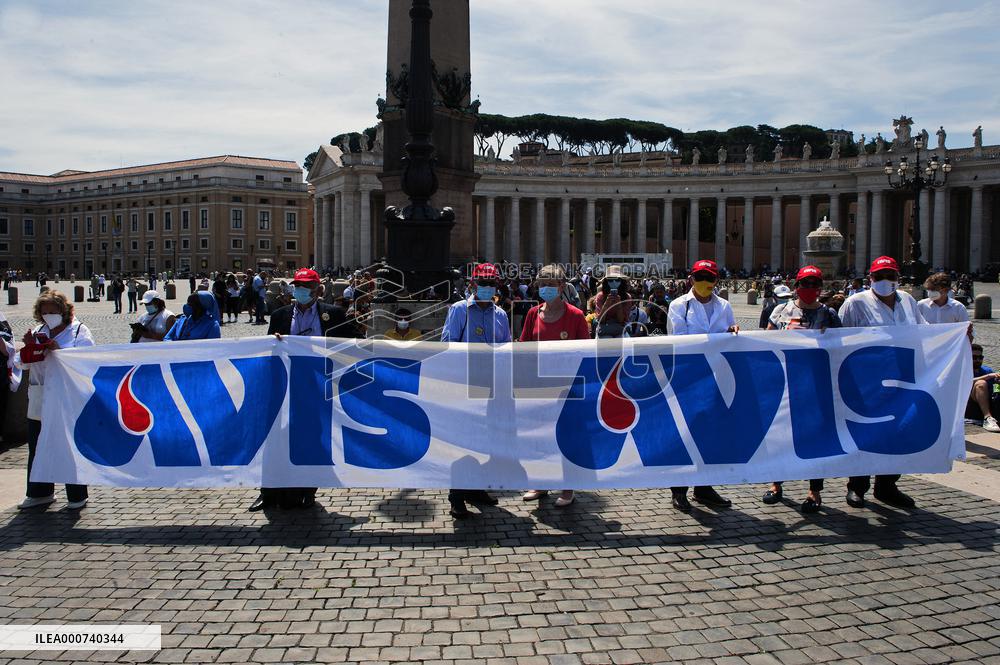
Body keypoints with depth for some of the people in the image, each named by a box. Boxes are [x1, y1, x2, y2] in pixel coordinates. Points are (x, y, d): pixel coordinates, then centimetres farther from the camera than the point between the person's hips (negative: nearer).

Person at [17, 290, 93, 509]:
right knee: (38, 448, 12)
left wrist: (59, 350, -21)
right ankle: (40, 493, 27)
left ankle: (76, 496, 12)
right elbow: (24, 363, 14)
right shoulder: (38, 332, 14)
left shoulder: (79, 331, -1)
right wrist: (29, 346, -5)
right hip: (39, 401, 6)